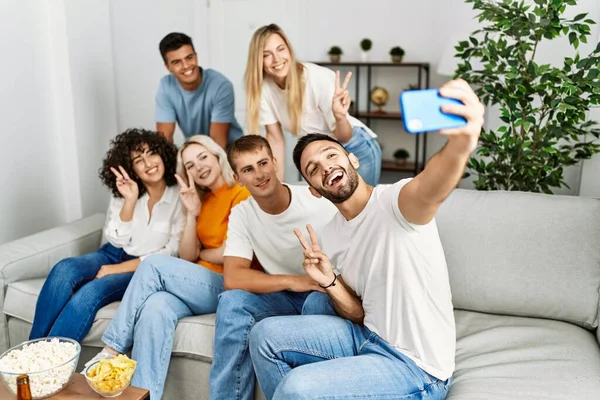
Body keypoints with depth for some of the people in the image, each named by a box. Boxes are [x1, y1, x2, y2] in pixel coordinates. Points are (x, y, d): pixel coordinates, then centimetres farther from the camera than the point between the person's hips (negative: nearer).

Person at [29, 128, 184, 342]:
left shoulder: (180, 198, -11)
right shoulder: (122, 194, 2)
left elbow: (172, 254, -12)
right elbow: (117, 240, -3)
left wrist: (119, 269, -15)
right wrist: (130, 200, -17)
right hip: (112, 255, 4)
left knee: (92, 291, -31)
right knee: (64, 270, -26)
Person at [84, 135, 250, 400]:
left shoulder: (241, 194, -4)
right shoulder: (201, 200, 18)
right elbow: (186, 258, 9)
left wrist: (200, 253, 4)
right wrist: (192, 214, -3)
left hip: (226, 287, -6)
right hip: (197, 284, 6)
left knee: (154, 265, -22)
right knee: (155, 308, -28)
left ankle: (112, 350, -12)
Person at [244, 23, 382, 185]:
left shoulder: (320, 78, -28)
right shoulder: (263, 86, -17)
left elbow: (343, 137, -21)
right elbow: (275, 137, -7)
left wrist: (340, 117, -42)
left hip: (357, 150, -4)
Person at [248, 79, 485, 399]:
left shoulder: (394, 202, -20)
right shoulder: (329, 237, 4)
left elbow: (432, 189, -46)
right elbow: (359, 311, 10)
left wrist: (460, 145, -68)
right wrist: (330, 283, -11)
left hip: (416, 368, -7)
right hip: (368, 337, 8)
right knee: (266, 335, 5)